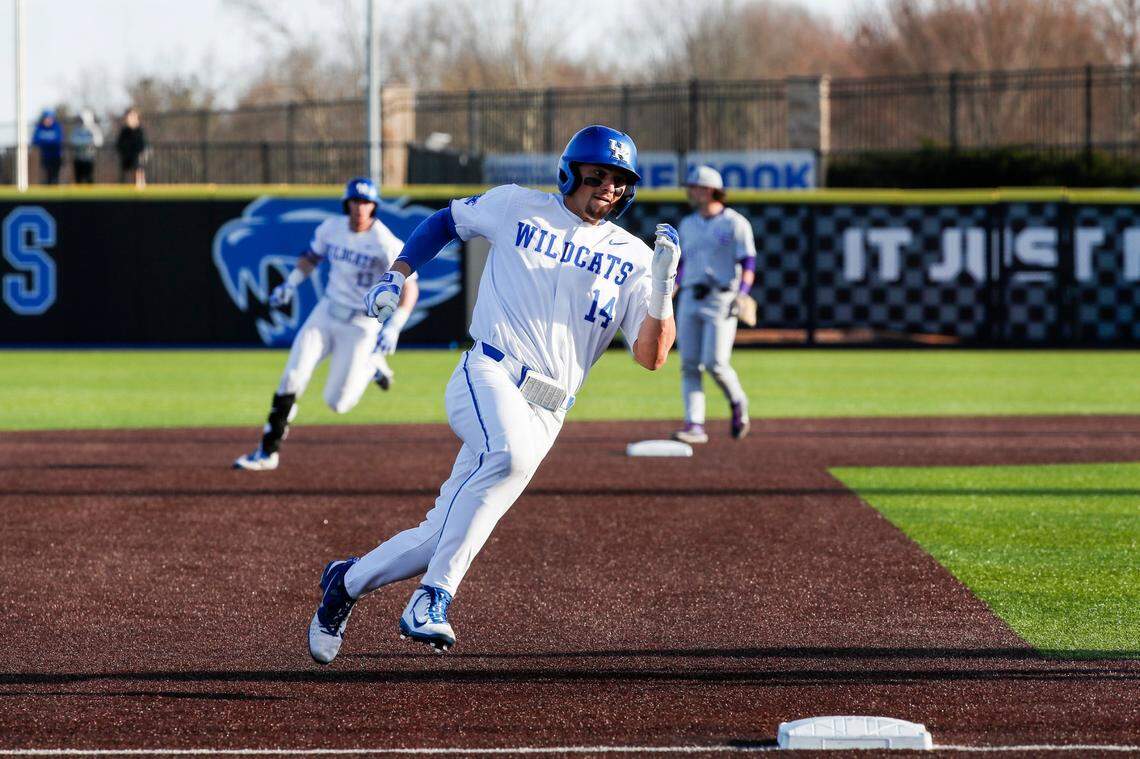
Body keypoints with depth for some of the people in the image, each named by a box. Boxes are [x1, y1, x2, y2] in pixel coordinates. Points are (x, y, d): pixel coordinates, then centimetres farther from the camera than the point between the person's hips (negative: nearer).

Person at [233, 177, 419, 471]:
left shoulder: (385, 243, -19)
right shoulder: (332, 228, -3)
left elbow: (410, 288, -20)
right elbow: (312, 255, 18)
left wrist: (393, 329, -30)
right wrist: (291, 284, 2)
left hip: (361, 324, -4)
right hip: (326, 313, 4)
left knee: (337, 402, -2)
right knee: (292, 377, -12)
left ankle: (371, 366, 29)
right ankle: (267, 452, -5)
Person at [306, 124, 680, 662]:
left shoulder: (632, 256, 9)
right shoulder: (516, 207, 7)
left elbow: (652, 356, 1)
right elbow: (446, 220, 25)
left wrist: (663, 287, -14)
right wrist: (398, 274, 11)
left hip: (546, 412, 3)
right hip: (487, 376, -3)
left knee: (445, 534, -2)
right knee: (509, 451, -37)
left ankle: (347, 582, 25)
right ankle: (433, 598, -35)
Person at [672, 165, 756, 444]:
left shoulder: (734, 224, -3)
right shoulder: (688, 224, 16)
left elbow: (748, 264, -8)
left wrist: (741, 293, -22)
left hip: (721, 300, -6)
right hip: (690, 301, 6)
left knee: (715, 364, -15)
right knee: (689, 365, -4)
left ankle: (738, 403, 13)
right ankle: (694, 426, -5)